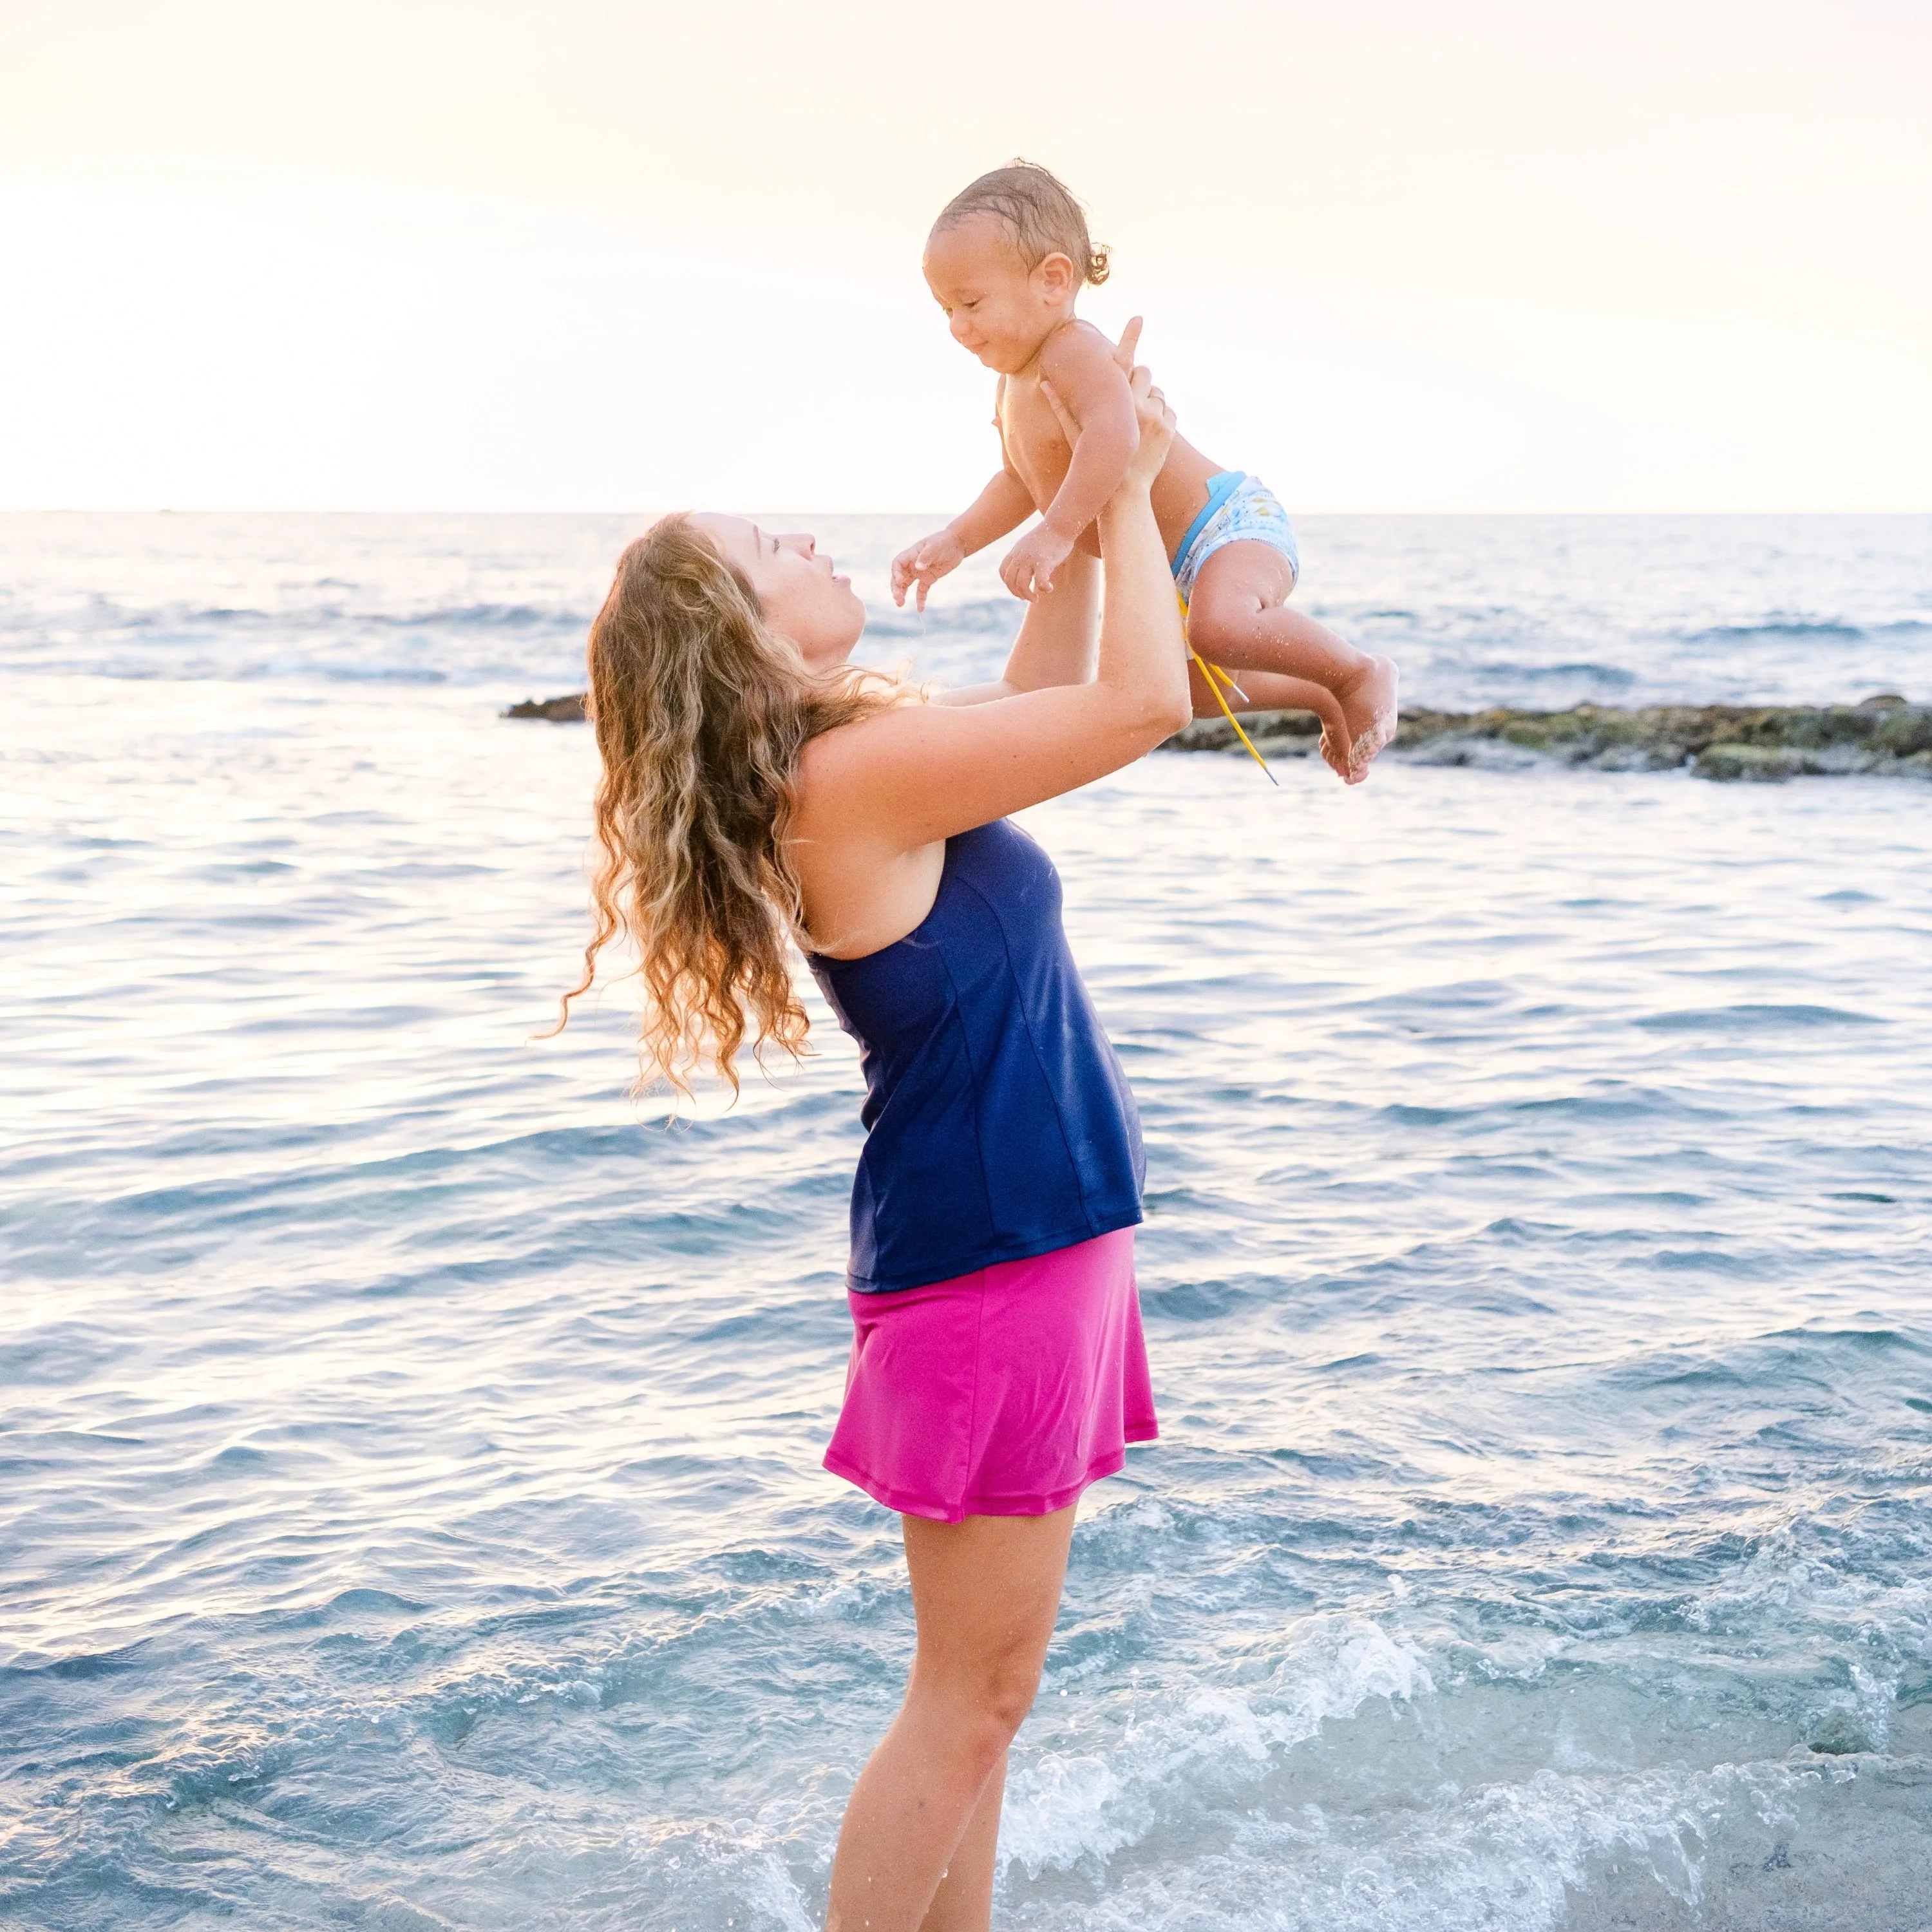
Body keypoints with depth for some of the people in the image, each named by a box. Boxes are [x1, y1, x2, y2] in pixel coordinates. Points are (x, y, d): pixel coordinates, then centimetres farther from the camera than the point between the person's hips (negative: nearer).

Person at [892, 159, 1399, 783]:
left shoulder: (1076, 351, -22)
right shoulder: (1013, 390, 10)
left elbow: (1114, 435, -41)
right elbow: (1021, 482, 23)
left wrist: (1055, 533, -45)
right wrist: (955, 541, 10)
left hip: (1231, 522, -11)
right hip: (1177, 566, 11)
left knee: (1218, 627, -40)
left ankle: (1360, 673, -16)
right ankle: (1323, 698, 37)